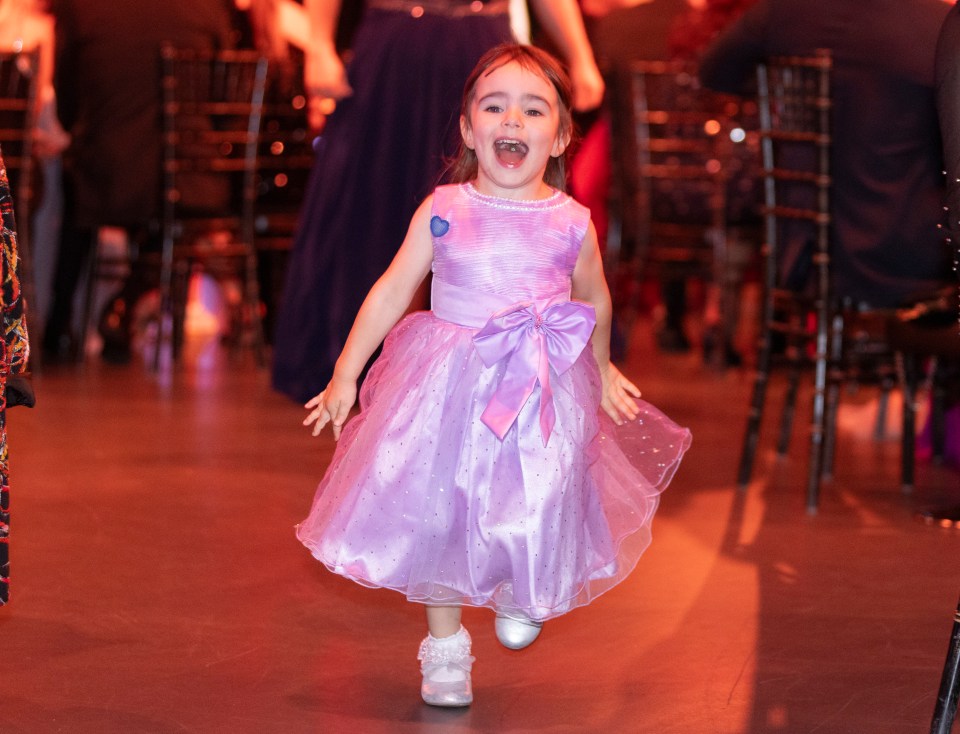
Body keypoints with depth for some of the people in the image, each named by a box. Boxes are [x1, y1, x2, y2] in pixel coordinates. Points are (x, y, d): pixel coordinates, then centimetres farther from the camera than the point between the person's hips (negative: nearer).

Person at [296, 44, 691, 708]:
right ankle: (445, 644, 25)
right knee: (436, 511, 4)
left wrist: (602, 369, 30)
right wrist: (345, 374, 3)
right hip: (448, 386, 0)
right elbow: (392, 292, 4)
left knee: (536, 508, -2)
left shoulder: (572, 224, -2)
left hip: (542, 391, 0)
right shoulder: (443, 212, -4)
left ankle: (519, 592, 35)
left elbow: (594, 302, 17)